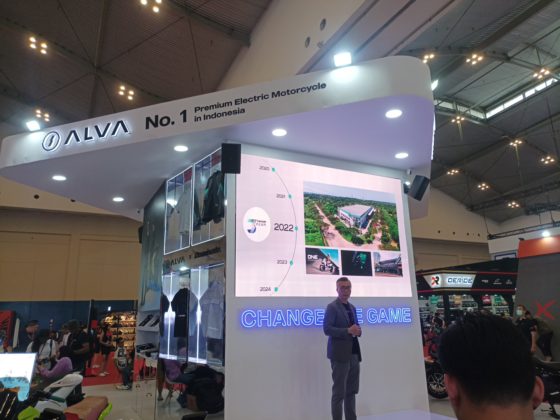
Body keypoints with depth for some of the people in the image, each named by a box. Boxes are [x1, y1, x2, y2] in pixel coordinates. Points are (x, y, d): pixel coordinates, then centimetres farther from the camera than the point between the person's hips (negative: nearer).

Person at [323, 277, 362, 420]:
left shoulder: (352, 307, 15)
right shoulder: (332, 307, -8)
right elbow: (327, 329, -17)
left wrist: (358, 331, -3)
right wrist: (348, 331, -23)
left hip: (354, 353, 7)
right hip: (340, 354, -7)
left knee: (351, 391, 14)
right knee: (339, 392, 0)